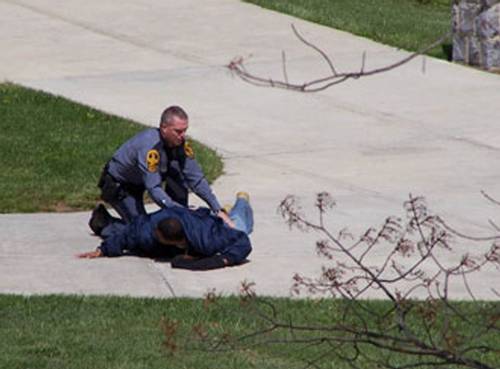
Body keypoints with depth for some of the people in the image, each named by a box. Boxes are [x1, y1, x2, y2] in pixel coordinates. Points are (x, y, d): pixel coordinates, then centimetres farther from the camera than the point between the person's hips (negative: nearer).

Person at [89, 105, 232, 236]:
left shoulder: (180, 143, -15)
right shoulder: (149, 146, -36)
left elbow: (196, 179, -10)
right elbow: (154, 189, -39)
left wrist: (217, 210, -18)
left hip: (138, 184, 7)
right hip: (117, 186, -7)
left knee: (176, 171, -16)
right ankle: (101, 221, 7)